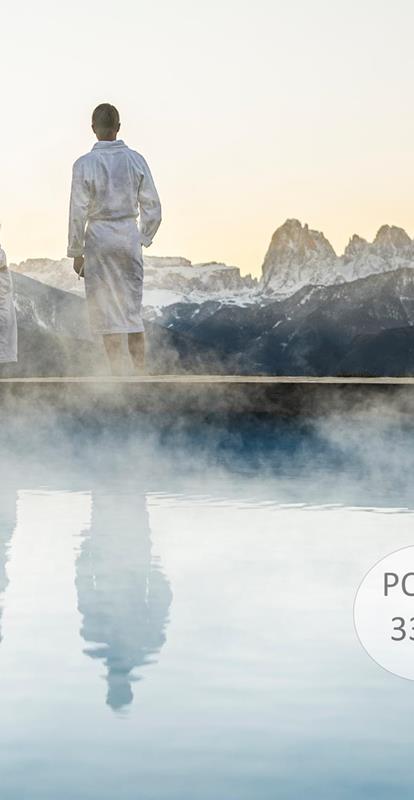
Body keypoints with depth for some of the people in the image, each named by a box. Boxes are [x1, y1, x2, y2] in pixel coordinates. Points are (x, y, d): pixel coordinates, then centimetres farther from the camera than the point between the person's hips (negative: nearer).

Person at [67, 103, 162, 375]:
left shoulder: (85, 164, -8)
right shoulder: (136, 160, 1)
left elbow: (78, 213, -8)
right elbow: (152, 207, 3)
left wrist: (76, 252, 1)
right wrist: (143, 238, 16)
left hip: (98, 238, -3)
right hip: (130, 235, 3)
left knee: (106, 310, 3)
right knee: (133, 309, 10)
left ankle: (117, 375, 2)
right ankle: (141, 373, 8)